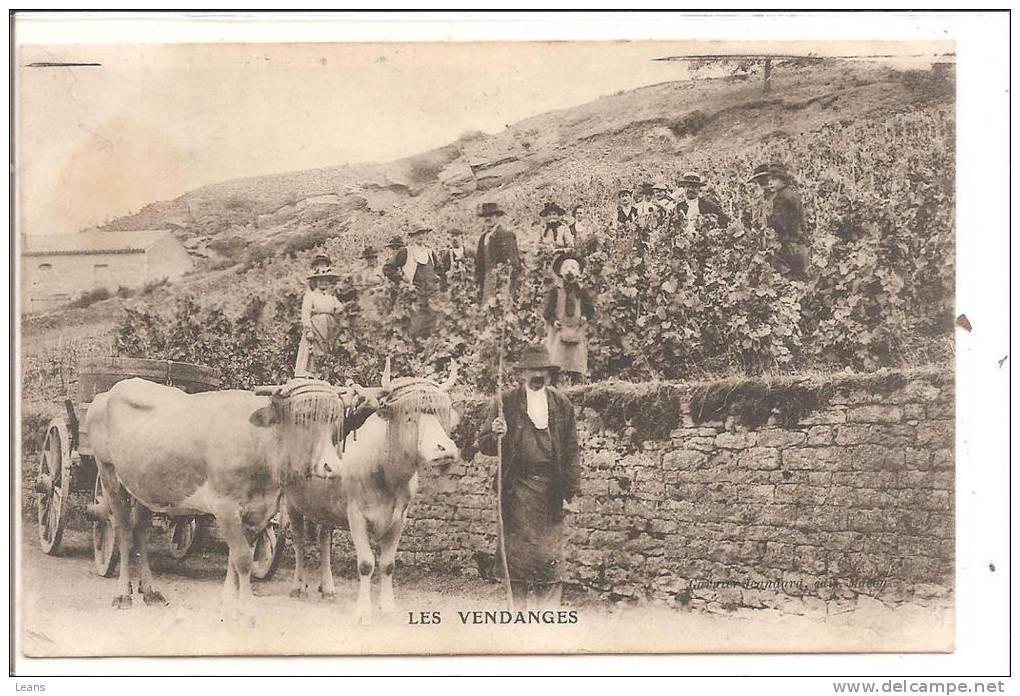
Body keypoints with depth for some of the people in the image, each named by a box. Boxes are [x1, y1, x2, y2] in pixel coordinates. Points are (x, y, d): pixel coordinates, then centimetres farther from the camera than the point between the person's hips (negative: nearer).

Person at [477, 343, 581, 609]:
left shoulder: (562, 404, 9)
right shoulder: (505, 402, 4)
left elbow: (571, 451, 10)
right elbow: (484, 445, 6)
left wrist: (570, 493, 5)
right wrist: (495, 436, -18)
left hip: (551, 490, 1)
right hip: (516, 489, -1)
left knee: (550, 559, 0)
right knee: (516, 553, -1)